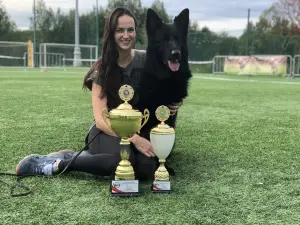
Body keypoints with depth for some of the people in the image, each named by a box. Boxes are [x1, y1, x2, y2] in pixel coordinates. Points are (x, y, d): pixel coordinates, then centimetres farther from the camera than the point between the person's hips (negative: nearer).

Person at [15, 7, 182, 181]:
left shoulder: (146, 60, -3)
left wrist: (170, 104, -12)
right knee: (126, 160, -38)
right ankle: (60, 163, -16)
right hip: (109, 131, -3)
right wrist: (134, 139, -30)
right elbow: (101, 120, -16)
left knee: (147, 167, -32)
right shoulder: (102, 69, -9)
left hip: (140, 129, 3)